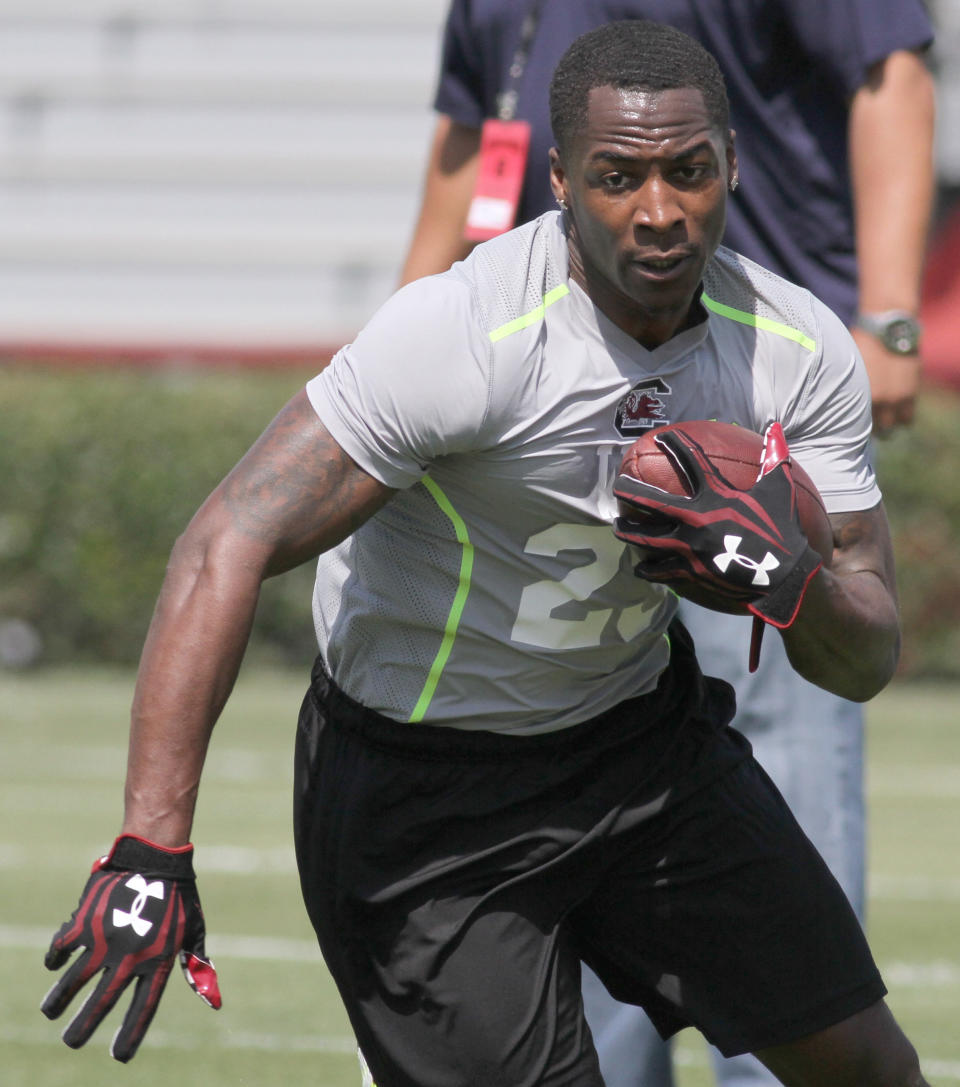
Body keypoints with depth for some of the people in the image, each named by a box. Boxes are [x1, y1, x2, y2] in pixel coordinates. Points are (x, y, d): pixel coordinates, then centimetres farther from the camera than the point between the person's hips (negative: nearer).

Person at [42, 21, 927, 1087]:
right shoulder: (462, 334, -29)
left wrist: (794, 583, -31)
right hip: (422, 788, -6)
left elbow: (868, 661, -5)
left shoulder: (803, 350, -10)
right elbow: (230, 544, -33)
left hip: (645, 736, 6)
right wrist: (149, 849, -40)